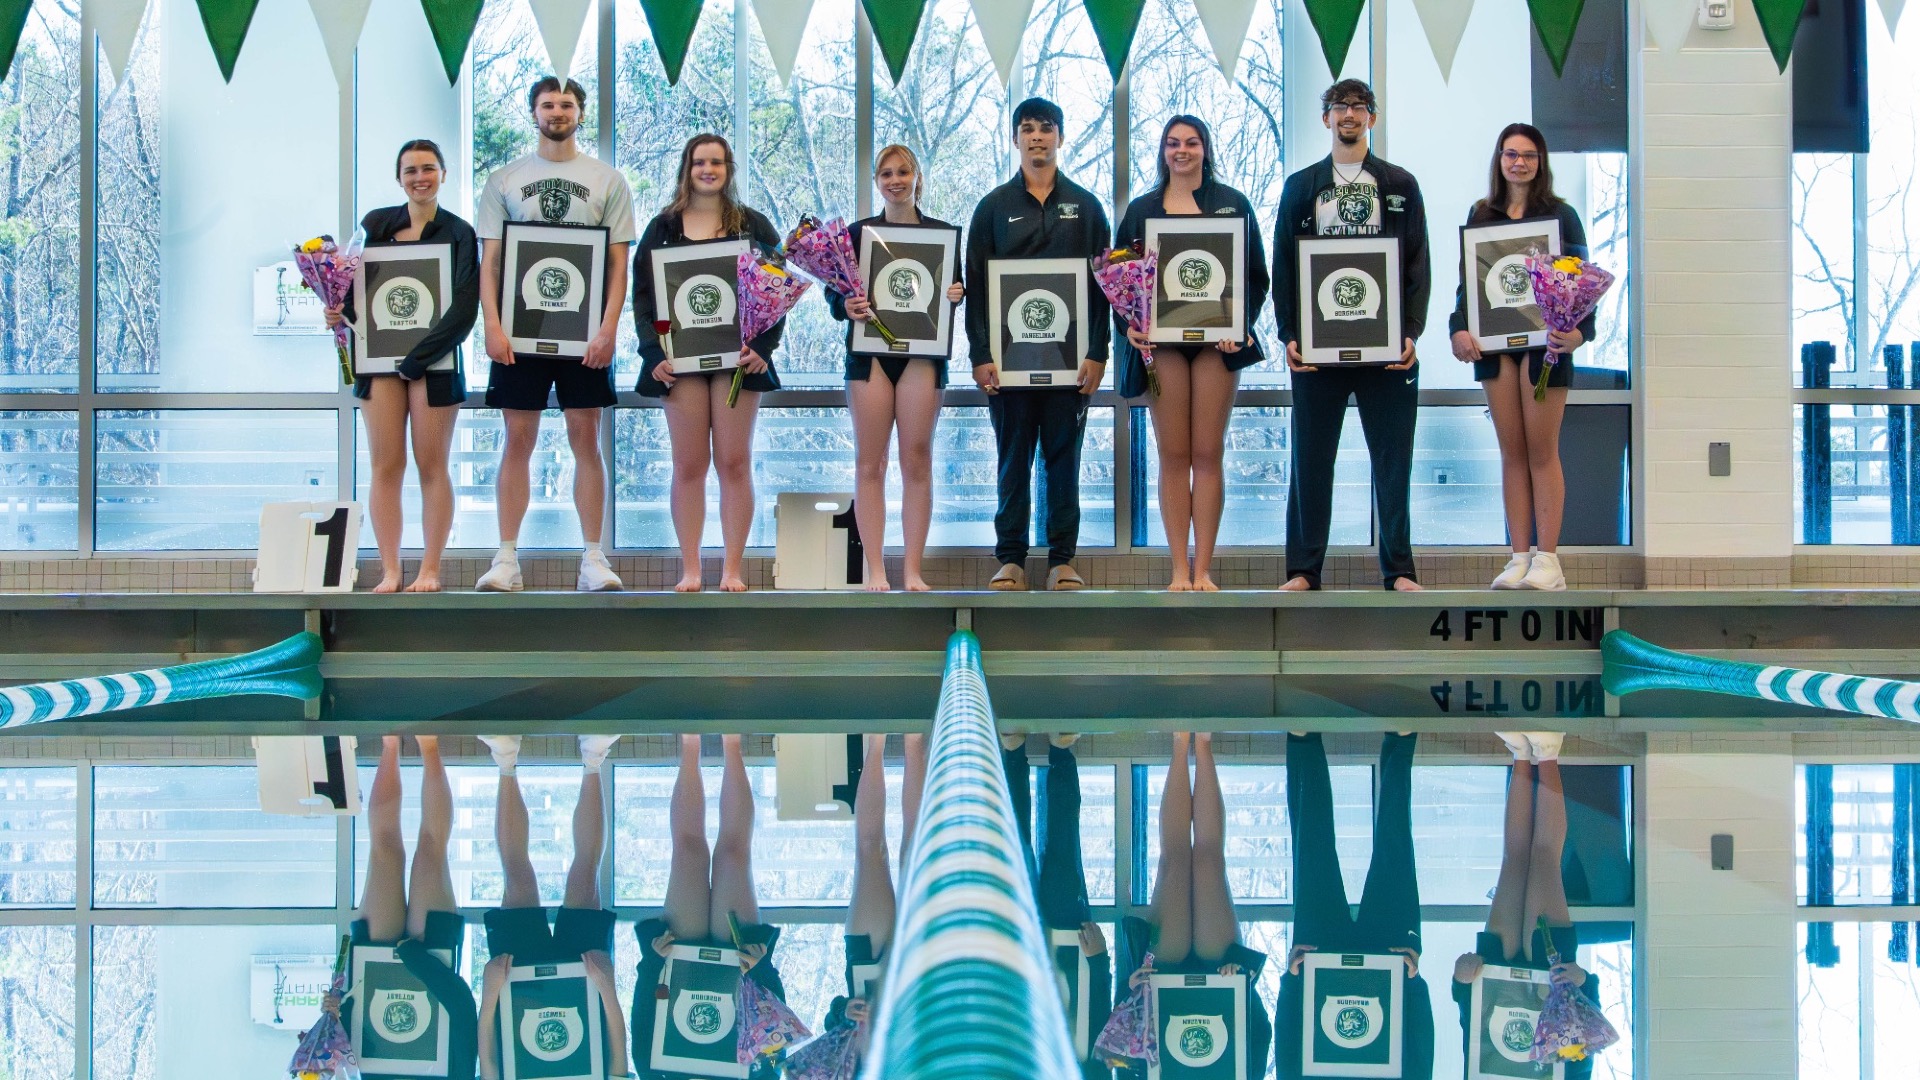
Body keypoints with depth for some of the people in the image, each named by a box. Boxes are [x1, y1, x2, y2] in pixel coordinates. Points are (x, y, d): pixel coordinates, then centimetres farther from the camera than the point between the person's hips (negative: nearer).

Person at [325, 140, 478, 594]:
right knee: (385, 466, 0)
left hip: (434, 360, -2)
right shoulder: (375, 224, 10)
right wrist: (339, 313, -9)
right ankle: (389, 571, 5)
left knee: (432, 466, 1)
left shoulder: (459, 233, 1)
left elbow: (464, 310, -7)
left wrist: (417, 358, -14)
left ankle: (429, 570, 8)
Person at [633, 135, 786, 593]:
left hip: (737, 354, -1)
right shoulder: (663, 227, 10)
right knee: (688, 465, 1)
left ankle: (732, 569, 4)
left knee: (734, 462, -1)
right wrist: (654, 352, -7)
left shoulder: (753, 225, 8)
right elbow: (643, 294, 6)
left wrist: (762, 346, -10)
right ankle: (690, 571, 5)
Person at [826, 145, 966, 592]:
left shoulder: (942, 232, 9)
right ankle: (875, 572, 1)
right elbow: (836, 294, 6)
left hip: (922, 350, 0)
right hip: (869, 350, 0)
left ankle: (914, 572, 4)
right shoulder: (858, 232, 10)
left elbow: (957, 290, 10)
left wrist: (956, 294, -12)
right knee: (870, 464, -2)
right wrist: (847, 307, -15)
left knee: (917, 461, -1)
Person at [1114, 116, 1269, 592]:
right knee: (1173, 455, 1)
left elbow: (1256, 274, 6)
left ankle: (1203, 571, 3)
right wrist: (1129, 326, -8)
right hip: (1162, 339, 1)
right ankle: (1180, 570, 5)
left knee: (1208, 454, -1)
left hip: (1217, 338, -1)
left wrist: (1241, 324, -9)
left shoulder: (1232, 204, 8)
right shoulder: (1142, 209, 11)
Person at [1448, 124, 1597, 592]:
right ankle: (1519, 557, 7)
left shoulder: (1561, 214, 3)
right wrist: (1459, 328, -7)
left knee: (1542, 451, -2)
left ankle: (1547, 559, 1)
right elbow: (1466, 279, 10)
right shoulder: (1481, 215, 12)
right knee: (1511, 451, 5)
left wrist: (1578, 331, -18)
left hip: (1543, 340, -3)